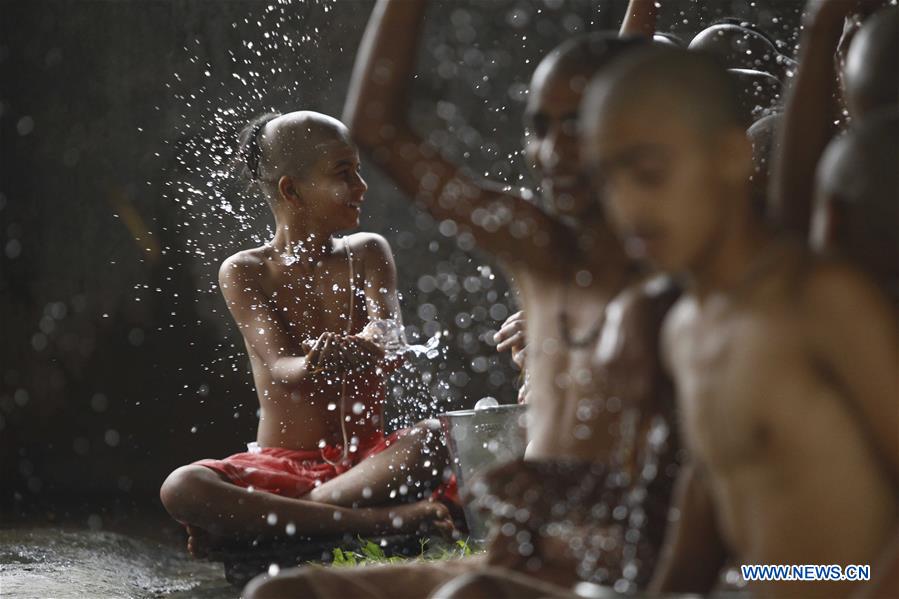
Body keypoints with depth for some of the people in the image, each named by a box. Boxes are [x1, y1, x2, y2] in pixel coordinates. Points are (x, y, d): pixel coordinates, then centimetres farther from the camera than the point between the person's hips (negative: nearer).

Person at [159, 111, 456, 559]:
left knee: (436, 437, -33)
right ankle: (373, 519, -37)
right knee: (181, 489, -31)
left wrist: (355, 353, -38)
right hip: (281, 465, -1)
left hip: (366, 460, 1)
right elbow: (279, 367, -15)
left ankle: (247, 524, -30)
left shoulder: (367, 254, 6)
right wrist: (312, 367, -41)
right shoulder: (244, 272, -1)